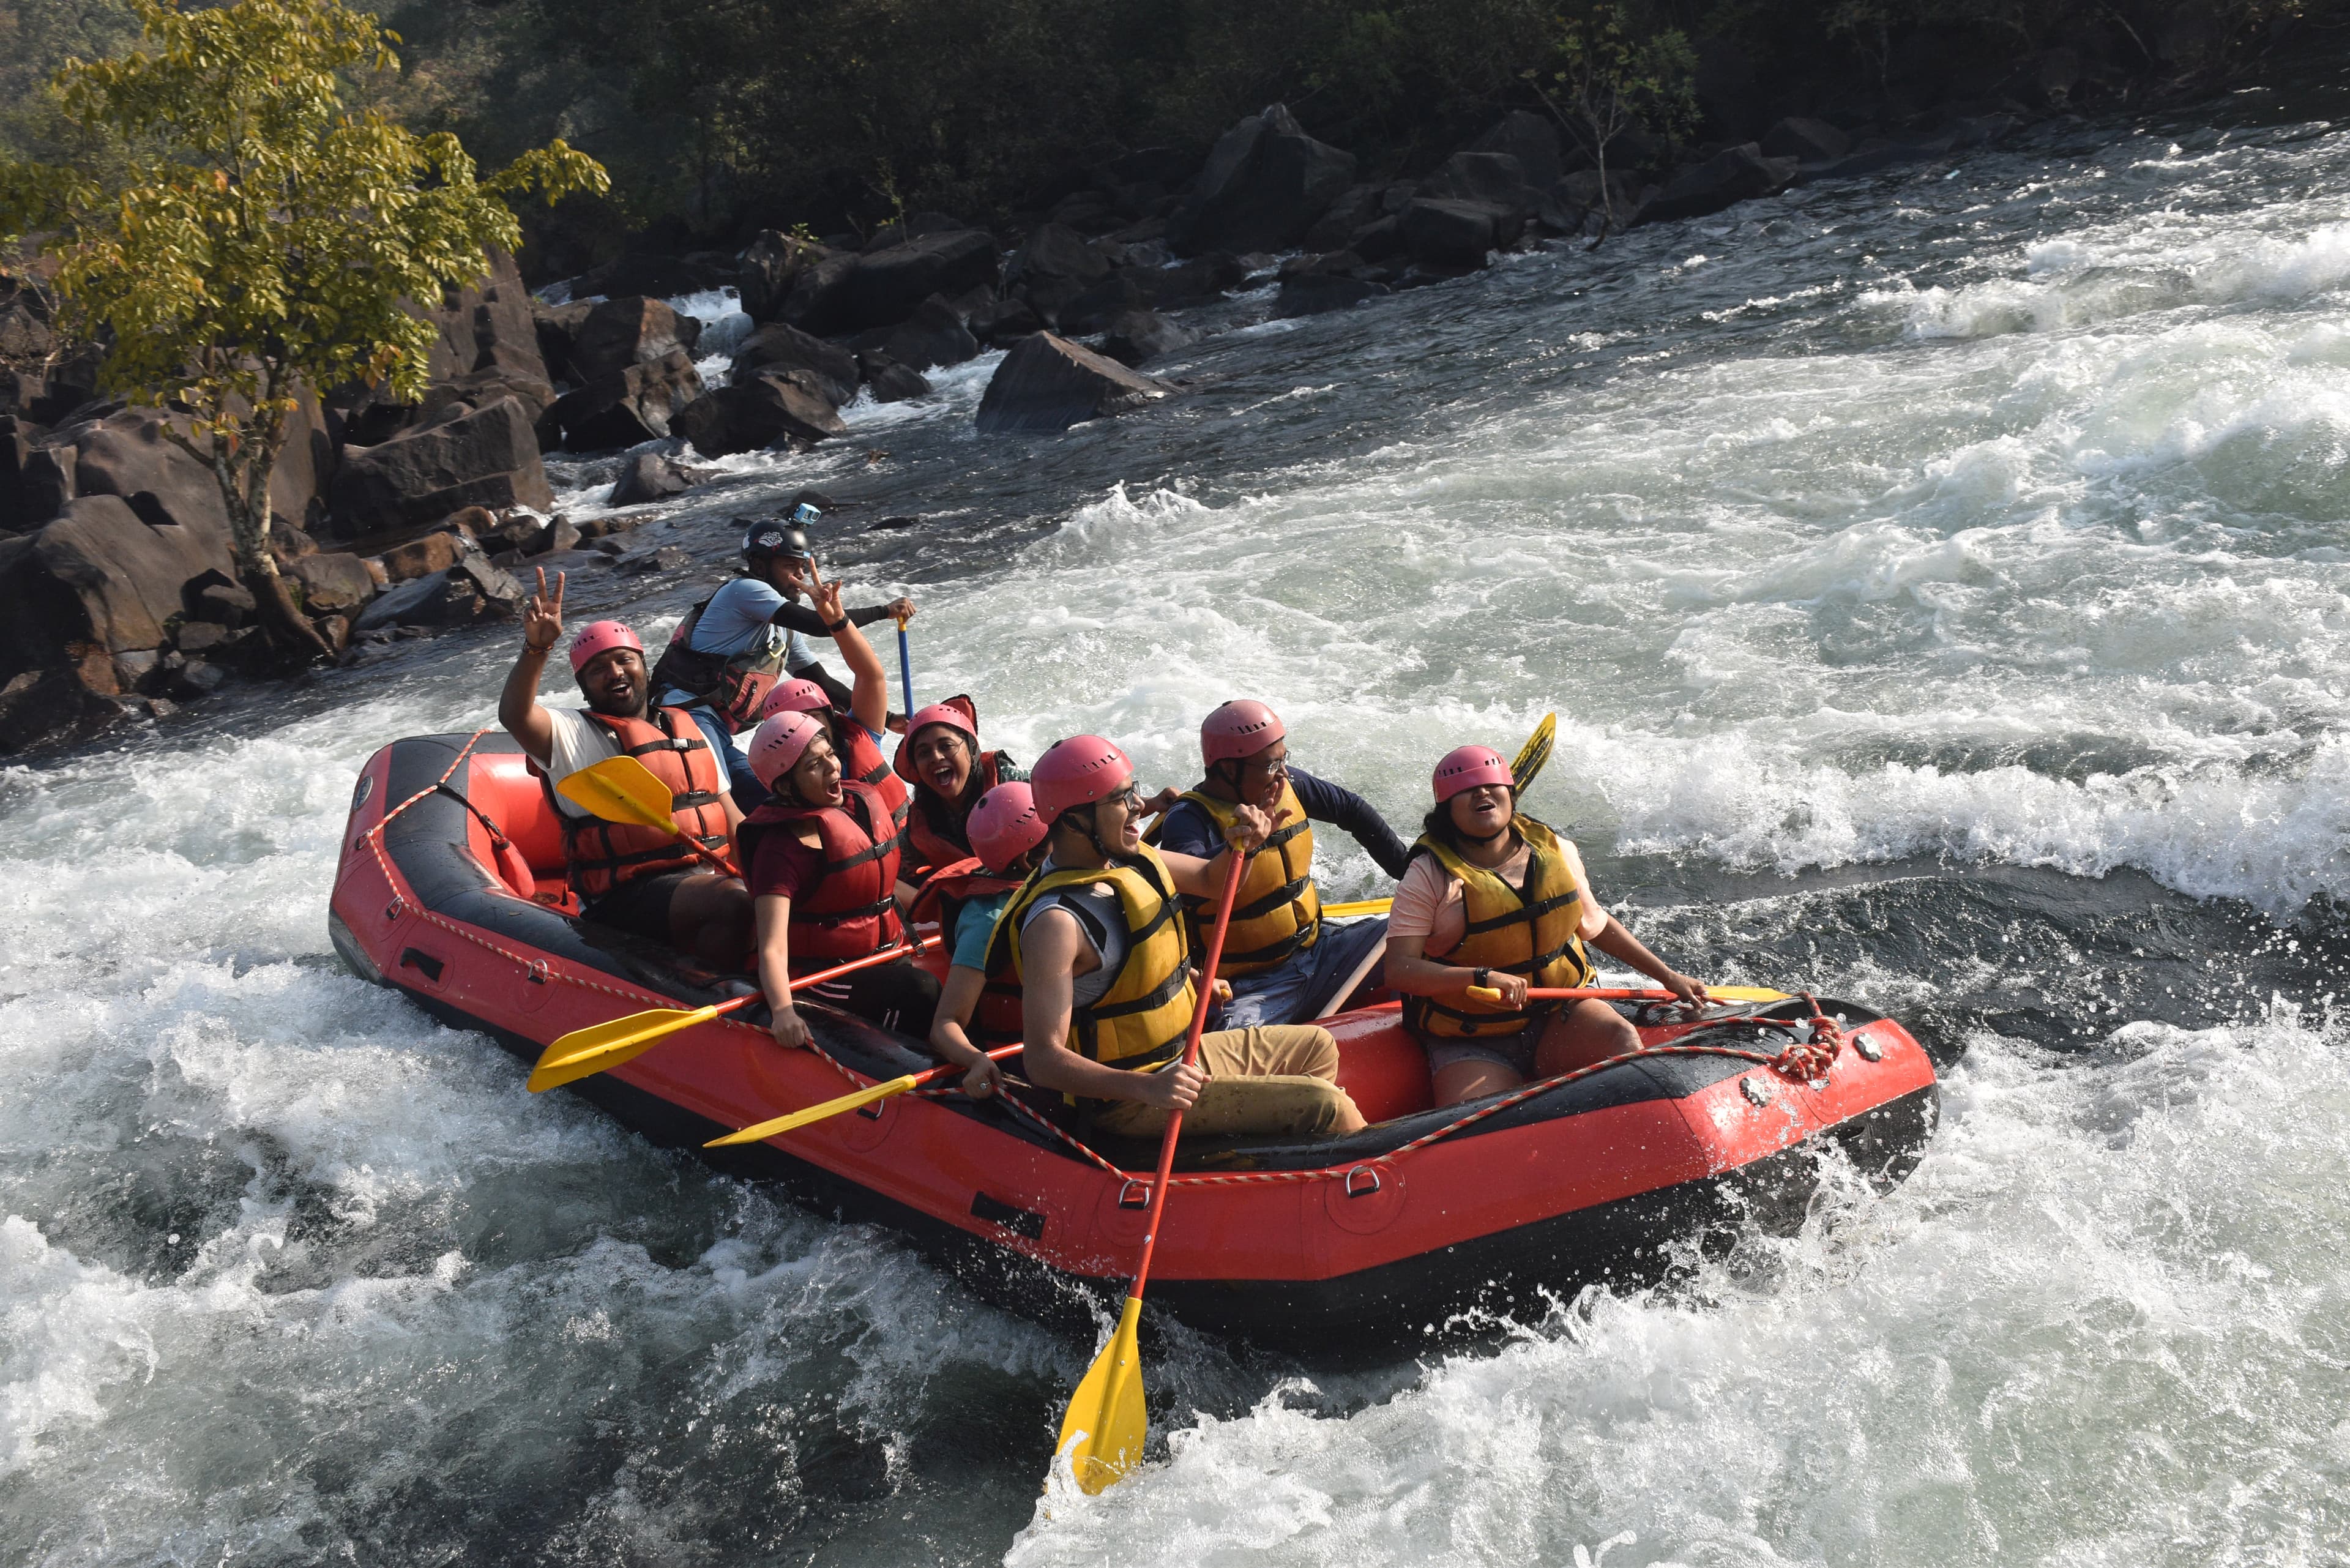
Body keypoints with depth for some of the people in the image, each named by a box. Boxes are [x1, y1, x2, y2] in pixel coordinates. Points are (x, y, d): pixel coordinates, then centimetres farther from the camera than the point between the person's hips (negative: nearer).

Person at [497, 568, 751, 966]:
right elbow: (515, 716, -17)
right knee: (735, 907, -33)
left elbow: (730, 815, 20)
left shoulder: (687, 729, 23)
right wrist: (536, 648, -34)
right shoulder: (574, 734, 5)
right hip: (631, 897, -6)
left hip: (713, 874, 7)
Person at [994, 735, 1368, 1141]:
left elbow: (1210, 880, 19)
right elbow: (1042, 1060, -32)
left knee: (1317, 1047, 25)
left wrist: (1241, 844, -4)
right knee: (1324, 1104, -15)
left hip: (1182, 1055, 10)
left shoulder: (1130, 858, 0)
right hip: (1129, 1104, -10)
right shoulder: (1057, 921, -28)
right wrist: (1145, 1088, -44)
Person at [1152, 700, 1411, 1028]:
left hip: (1316, 949, 7)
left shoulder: (1289, 784, 3)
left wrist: (1409, 869, 19)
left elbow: (1354, 810, 20)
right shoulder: (1190, 818, -18)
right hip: (1252, 986, -7)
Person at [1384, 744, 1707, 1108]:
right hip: (1473, 1046, -3)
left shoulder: (1557, 853, 4)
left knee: (1620, 1039, -28)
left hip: (1559, 1017, 3)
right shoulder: (1429, 876, -8)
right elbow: (1399, 970, -16)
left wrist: (1667, 976, 20)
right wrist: (1482, 977, -30)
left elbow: (1597, 925, 20)